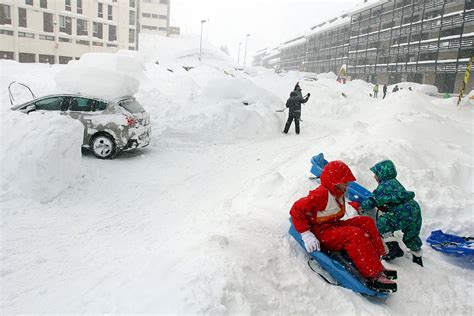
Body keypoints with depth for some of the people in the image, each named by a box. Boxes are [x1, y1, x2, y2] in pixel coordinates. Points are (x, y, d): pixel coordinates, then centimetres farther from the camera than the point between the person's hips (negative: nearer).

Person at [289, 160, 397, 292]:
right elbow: (296, 210, -25)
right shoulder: (321, 194, -21)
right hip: (321, 234, -10)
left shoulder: (339, 194, 10)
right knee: (355, 234, -29)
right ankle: (374, 276, -26)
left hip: (334, 226, 10)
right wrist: (306, 234, -29)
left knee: (366, 222, 0)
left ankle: (376, 262, -5)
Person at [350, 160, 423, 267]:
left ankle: (394, 247, -18)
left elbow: (374, 200, -10)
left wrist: (362, 206, 2)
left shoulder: (384, 185, -9)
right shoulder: (394, 182, 20)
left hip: (406, 213, -10)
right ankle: (417, 258, 42)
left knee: (382, 222, -15)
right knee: (410, 235, 25)